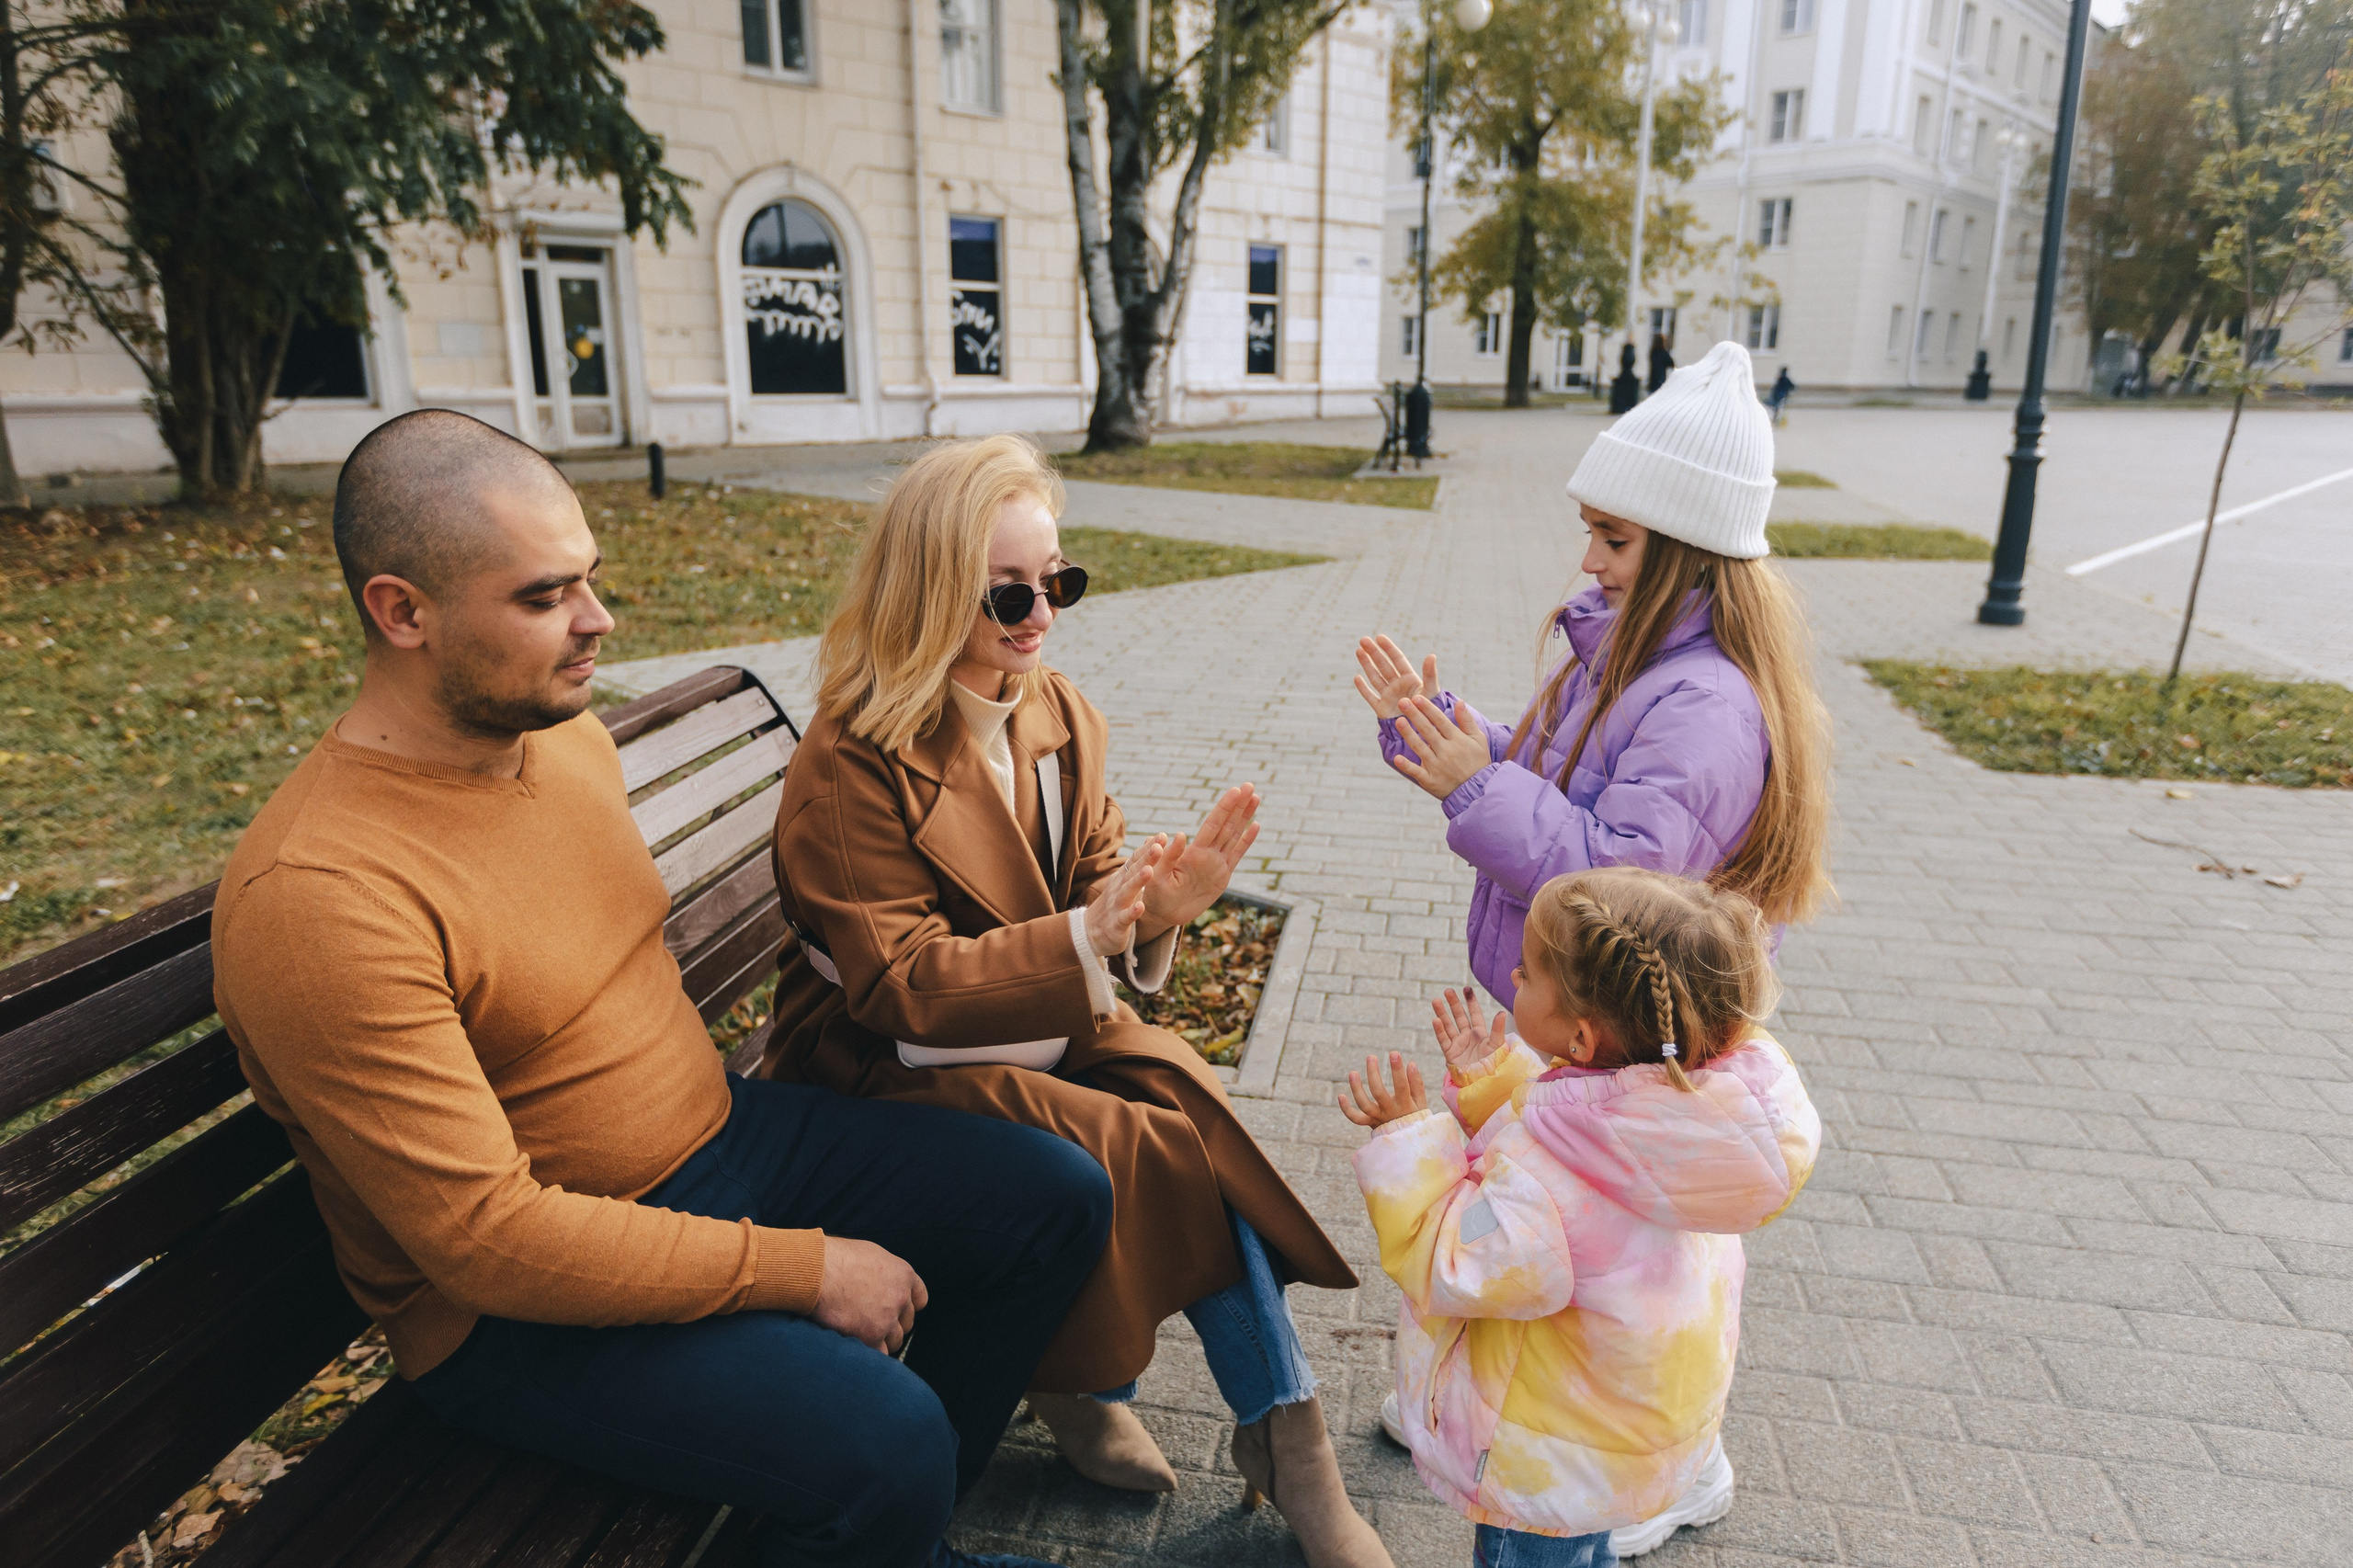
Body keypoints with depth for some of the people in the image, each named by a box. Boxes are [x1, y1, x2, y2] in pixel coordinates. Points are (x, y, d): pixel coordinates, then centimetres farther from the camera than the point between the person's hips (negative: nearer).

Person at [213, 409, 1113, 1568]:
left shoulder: (567, 731, 1)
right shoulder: (314, 898, -25)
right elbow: (485, 1235, -26)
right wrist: (800, 1270, -22)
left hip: (715, 1137, 8)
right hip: (519, 1307, -8)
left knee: (1057, 1198, 4)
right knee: (885, 1439, -29)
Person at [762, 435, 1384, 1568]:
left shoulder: (1061, 717, 4)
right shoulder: (852, 762, -17)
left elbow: (1089, 890, 4)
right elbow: (903, 986, -21)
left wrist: (1154, 903, -21)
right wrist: (1082, 938, -35)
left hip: (1050, 1025, 5)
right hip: (899, 1067, -5)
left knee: (1190, 1105, -20)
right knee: (1140, 1147, -23)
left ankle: (1284, 1432, -8)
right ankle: (1078, 1385, 4)